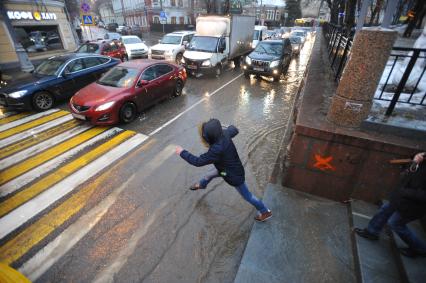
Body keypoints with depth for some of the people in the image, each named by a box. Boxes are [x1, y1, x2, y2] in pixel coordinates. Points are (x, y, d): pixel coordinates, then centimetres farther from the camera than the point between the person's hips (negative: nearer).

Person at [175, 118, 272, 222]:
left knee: (247, 195, 14)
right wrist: (230, 127, 24)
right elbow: (234, 130, 2)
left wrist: (182, 152, -20)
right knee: (210, 176, 31)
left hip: (234, 176, -9)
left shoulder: (217, 150, -42)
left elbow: (198, 161, -32)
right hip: (228, 168, 9)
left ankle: (265, 212, 37)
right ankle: (201, 185, 64)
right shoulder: (225, 134, -21)